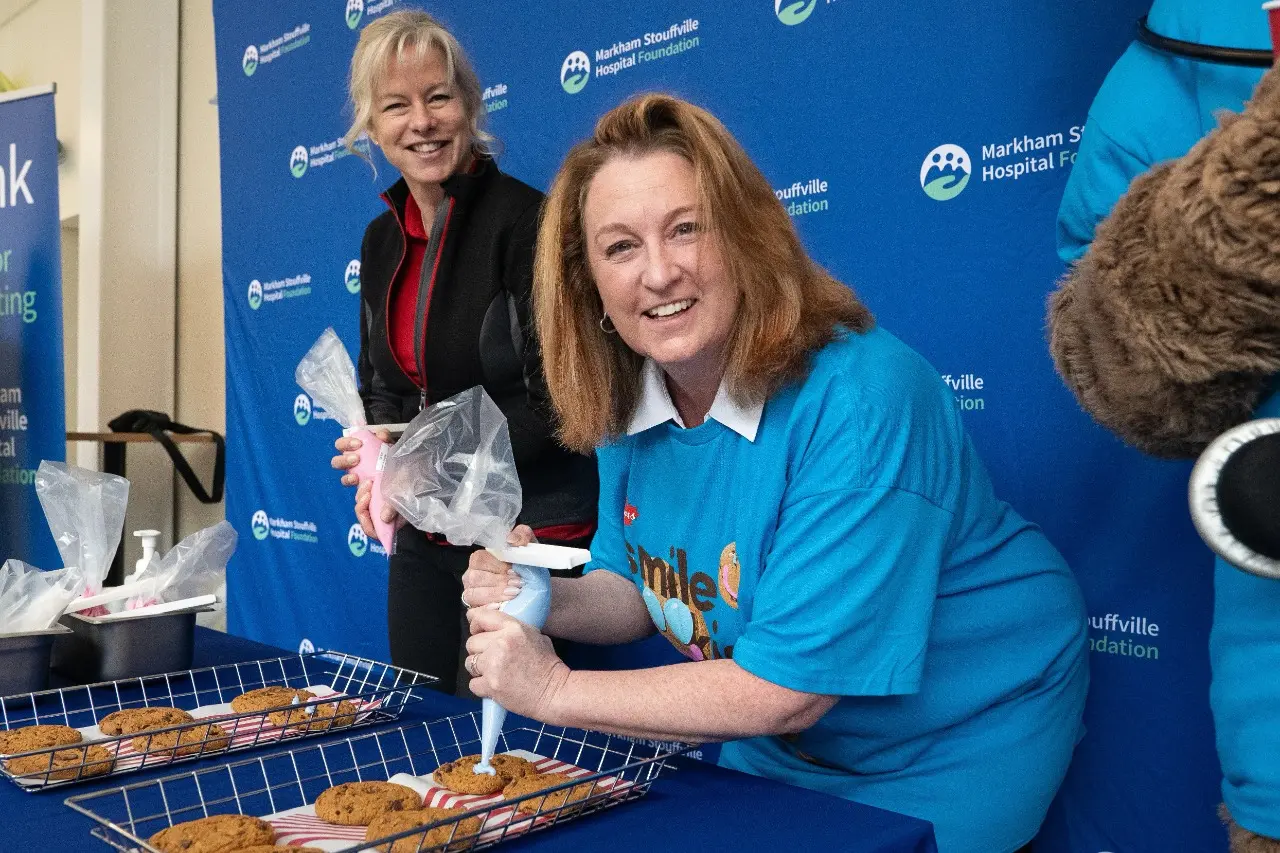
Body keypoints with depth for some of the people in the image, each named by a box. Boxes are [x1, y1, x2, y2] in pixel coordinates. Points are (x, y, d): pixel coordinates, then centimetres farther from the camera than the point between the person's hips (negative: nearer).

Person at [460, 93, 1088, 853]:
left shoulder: (861, 401, -31)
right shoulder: (628, 404, -9)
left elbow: (790, 686, -29)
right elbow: (638, 591, 3)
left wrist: (557, 690, -23)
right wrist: (543, 601, -18)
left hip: (953, 754, -5)